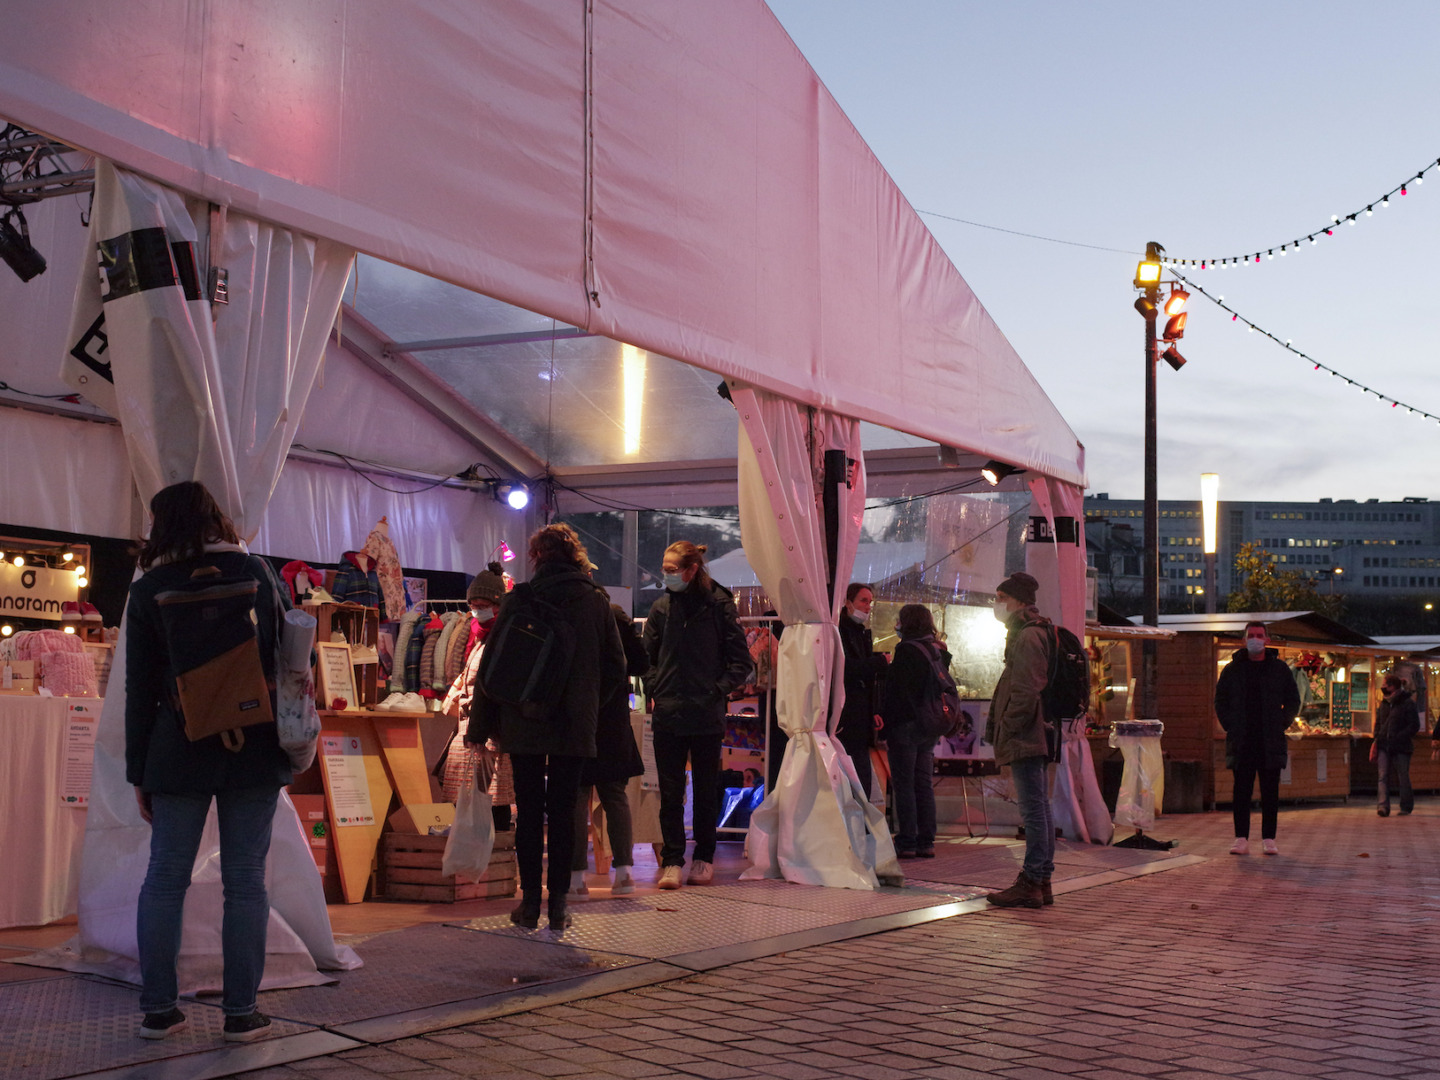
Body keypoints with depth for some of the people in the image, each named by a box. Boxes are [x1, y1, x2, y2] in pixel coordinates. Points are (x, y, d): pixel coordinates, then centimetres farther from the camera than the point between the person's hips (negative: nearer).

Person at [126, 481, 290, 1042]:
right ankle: (241, 1012, 5)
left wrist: (139, 773, 5)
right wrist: (290, 730, 20)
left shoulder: (149, 591, 1)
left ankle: (158, 1008, 12)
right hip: (255, 748, 1)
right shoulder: (257, 573, 4)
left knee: (165, 878, 9)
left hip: (180, 751, 0)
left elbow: (140, 690, 1)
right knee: (246, 879, 3)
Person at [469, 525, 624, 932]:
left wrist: (481, 725, 4)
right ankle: (558, 905, 6)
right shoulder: (597, 603, 2)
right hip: (575, 727, 1)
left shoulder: (517, 600, -4)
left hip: (524, 725, -1)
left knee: (529, 812, 6)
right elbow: (615, 668, 6)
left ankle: (530, 902, 8)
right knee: (563, 813, 6)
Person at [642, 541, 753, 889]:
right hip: (667, 714, 2)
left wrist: (717, 691, -9)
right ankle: (672, 861, 6)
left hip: (706, 715, -2)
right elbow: (647, 655, 16)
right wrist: (655, 688, 3)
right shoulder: (661, 607, 5)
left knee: (706, 790, 9)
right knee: (670, 792, 1)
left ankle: (704, 858, 20)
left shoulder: (719, 606, -4)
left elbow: (741, 662, 0)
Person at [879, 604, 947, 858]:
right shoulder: (938, 651, 12)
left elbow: (895, 693, -15)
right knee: (924, 784, 11)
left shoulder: (907, 651, -13)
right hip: (929, 728, 8)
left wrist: (886, 730, -12)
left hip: (905, 725, -8)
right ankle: (926, 842, 13)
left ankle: (906, 843, -3)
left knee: (903, 785, -3)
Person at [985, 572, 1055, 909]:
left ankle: (1030, 884, -6)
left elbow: (1026, 691, -21)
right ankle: (1041, 881, 16)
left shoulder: (1027, 636, -13)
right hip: (1035, 737, 11)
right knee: (1040, 808, 11)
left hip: (1025, 739, -11)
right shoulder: (1038, 632, 20)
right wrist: (1001, 731, 19)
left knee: (1033, 809, -8)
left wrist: (1008, 729, -16)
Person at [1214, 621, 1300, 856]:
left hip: (1271, 741, 0)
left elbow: (1293, 701, 13)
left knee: (1270, 792, 2)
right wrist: (1230, 727, 1)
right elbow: (1220, 700, 12)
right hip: (1241, 742, 0)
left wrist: (1280, 726, 2)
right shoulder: (1232, 669, 8)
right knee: (1241, 791, -1)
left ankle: (1269, 839, 7)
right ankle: (1241, 839, 1)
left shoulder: (1279, 669, 8)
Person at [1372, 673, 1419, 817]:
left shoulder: (1408, 703, -6)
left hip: (1401, 746, -5)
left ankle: (1406, 806, 20)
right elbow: (1378, 723, 21)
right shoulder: (1384, 704, 13)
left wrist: (1398, 737, -17)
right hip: (1384, 745, 5)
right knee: (1383, 776, -7)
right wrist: (1377, 739, 6)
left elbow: (1414, 725, -9)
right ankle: (1383, 806, -13)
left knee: (1402, 777, 4)